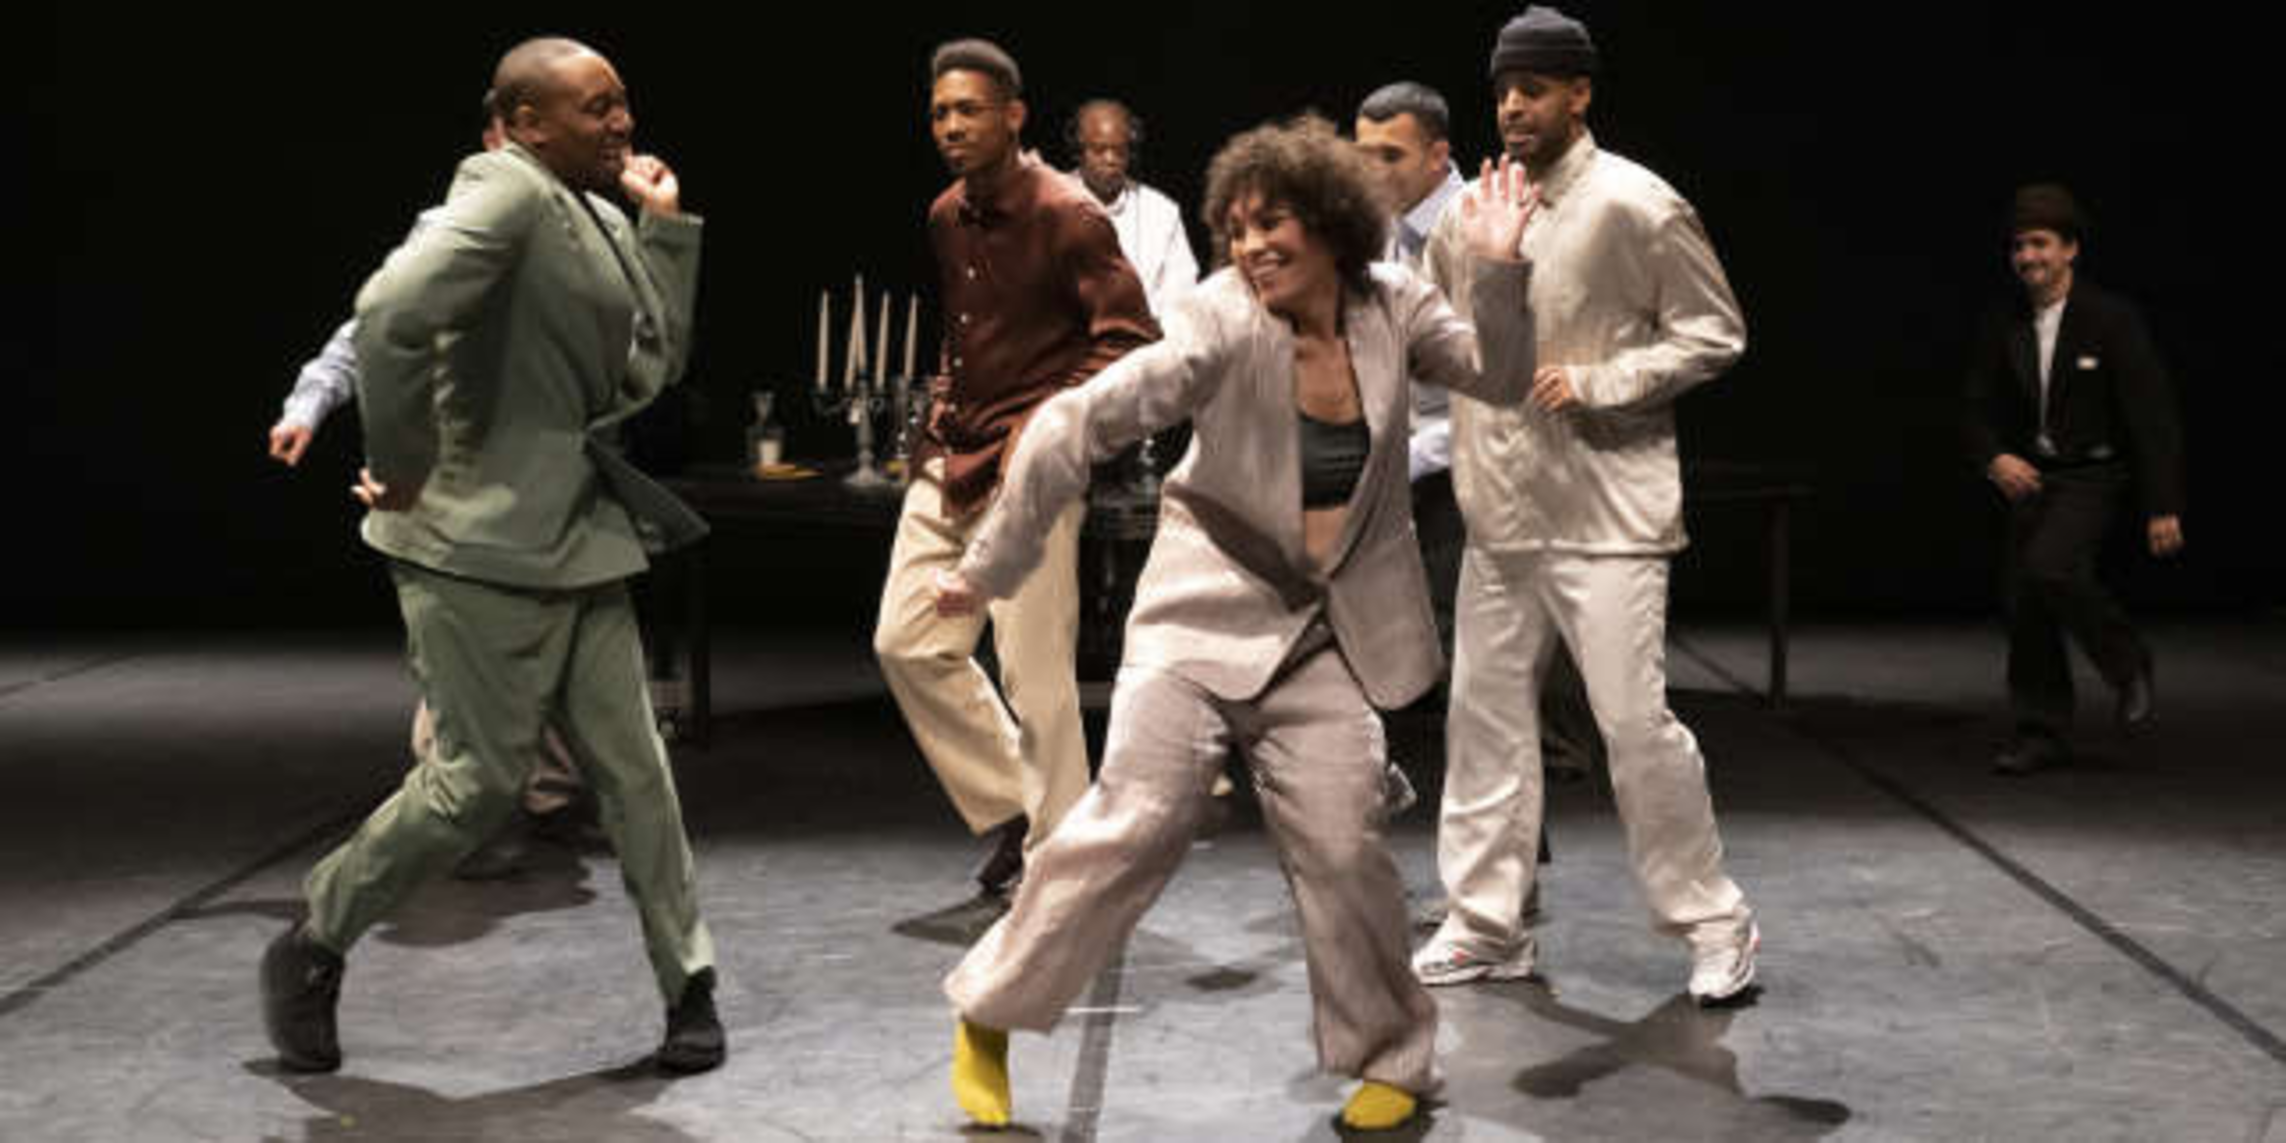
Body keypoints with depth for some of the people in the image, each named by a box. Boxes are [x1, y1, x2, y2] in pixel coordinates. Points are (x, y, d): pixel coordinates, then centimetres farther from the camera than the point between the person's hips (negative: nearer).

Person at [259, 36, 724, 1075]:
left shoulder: (596, 217, 13)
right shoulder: (508, 192, -15)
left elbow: (657, 362, 13)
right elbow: (392, 312, -29)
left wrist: (664, 226, 7)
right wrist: (400, 469, -21)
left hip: (582, 538, 8)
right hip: (485, 542, -8)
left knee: (633, 768, 7)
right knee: (479, 777, 0)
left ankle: (689, 985, 15)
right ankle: (311, 948, 21)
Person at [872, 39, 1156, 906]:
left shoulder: (1067, 217, -12)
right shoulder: (946, 219, 12)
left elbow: (1131, 341, -16)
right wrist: (941, 411, 13)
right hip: (951, 459, 8)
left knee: (1036, 674, -4)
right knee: (907, 642, 5)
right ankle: (1006, 807, 19)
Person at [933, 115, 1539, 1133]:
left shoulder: (1390, 306, -4)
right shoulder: (1223, 326, -17)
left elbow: (1499, 379, 4)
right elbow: (1079, 424, -19)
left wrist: (1498, 272, -13)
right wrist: (992, 565, -18)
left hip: (1324, 636, 3)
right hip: (1206, 616, -3)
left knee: (1340, 849, -2)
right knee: (1135, 821, -11)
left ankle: (1391, 1057, 20)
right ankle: (987, 1018, 7)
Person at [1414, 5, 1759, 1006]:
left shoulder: (1637, 207, -8)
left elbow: (1715, 333, -6)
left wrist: (1599, 384, -15)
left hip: (1606, 514, -6)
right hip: (1500, 513, 6)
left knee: (1635, 719, -6)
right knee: (1485, 714, 9)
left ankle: (1714, 925, 11)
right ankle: (1485, 925, 21)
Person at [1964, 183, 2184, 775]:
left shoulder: (2111, 318, -11)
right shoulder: (2005, 326, 3)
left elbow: (2151, 413, -12)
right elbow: (1981, 409, 8)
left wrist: (2162, 506, -16)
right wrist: (1994, 459, -15)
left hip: (2093, 476, -5)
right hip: (2030, 475, 5)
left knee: (2048, 566, -27)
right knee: (2024, 603, 2)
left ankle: (2128, 666, -3)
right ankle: (2042, 732, 15)